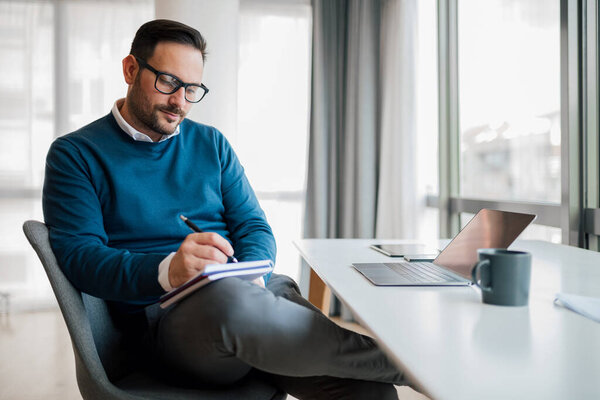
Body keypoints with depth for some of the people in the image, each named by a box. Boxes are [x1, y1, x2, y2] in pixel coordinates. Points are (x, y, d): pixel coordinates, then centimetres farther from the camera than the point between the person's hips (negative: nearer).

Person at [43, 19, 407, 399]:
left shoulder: (211, 143, 19)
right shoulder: (75, 154, 6)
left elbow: (254, 226, 13)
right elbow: (78, 254, -7)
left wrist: (254, 276, -11)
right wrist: (167, 272, -27)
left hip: (253, 291, 3)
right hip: (160, 316, -2)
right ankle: (401, 360, -24)